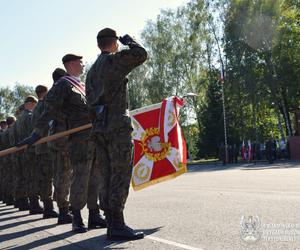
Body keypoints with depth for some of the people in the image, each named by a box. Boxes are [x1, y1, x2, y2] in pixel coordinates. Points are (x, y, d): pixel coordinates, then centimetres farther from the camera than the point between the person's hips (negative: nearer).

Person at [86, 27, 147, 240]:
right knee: (120, 176, -8)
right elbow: (141, 54, -11)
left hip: (99, 128, 8)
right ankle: (117, 225, -9)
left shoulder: (92, 70, 22)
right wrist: (129, 40, 8)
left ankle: (112, 223, 10)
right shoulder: (115, 60, -2)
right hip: (118, 125, -8)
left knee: (108, 177, 7)